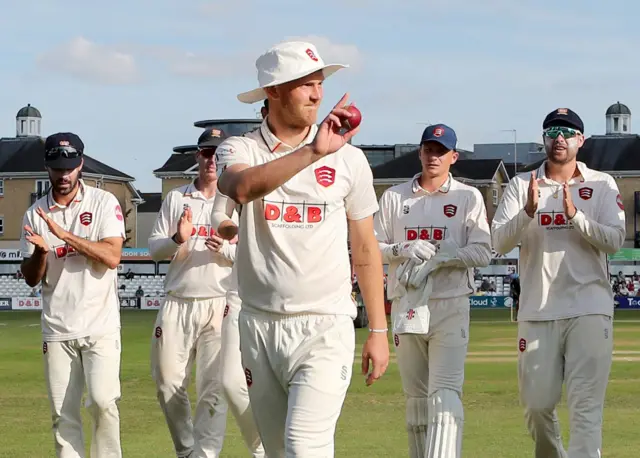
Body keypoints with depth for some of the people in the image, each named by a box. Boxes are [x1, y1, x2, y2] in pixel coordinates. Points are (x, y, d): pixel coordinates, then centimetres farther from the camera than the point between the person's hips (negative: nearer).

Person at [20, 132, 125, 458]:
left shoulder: (103, 203, -1)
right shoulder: (35, 214, 7)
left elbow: (112, 257, -13)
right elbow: (31, 279, 6)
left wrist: (63, 234, -20)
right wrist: (40, 251, -16)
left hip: (100, 325, -3)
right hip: (57, 329, 3)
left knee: (102, 400, -16)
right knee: (63, 413, 2)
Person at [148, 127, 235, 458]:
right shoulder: (176, 199, 11)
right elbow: (154, 247, 7)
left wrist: (224, 248, -20)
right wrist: (177, 240, -14)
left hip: (219, 306, -2)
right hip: (176, 305, 3)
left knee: (213, 390, -8)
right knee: (168, 385, 5)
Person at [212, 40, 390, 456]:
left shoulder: (349, 159, 2)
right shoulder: (240, 150, 1)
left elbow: (365, 248, 8)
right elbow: (242, 187, -25)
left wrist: (379, 330, 7)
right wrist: (313, 151, -36)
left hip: (325, 326, -2)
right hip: (260, 325, 2)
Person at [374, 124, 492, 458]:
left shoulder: (468, 198, 5)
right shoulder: (394, 197, 11)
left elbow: (482, 253, -2)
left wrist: (442, 256, -18)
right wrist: (404, 250, -13)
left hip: (450, 305, -3)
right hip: (406, 305, 3)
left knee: (445, 391, -15)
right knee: (415, 394, 9)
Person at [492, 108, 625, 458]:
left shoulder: (602, 185, 6)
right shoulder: (521, 186, 8)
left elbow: (615, 240, -6)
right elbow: (499, 242, -3)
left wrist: (575, 215, -21)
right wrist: (528, 211, -21)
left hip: (589, 310, -2)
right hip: (537, 311, 2)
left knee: (586, 403, -10)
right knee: (537, 403, 7)